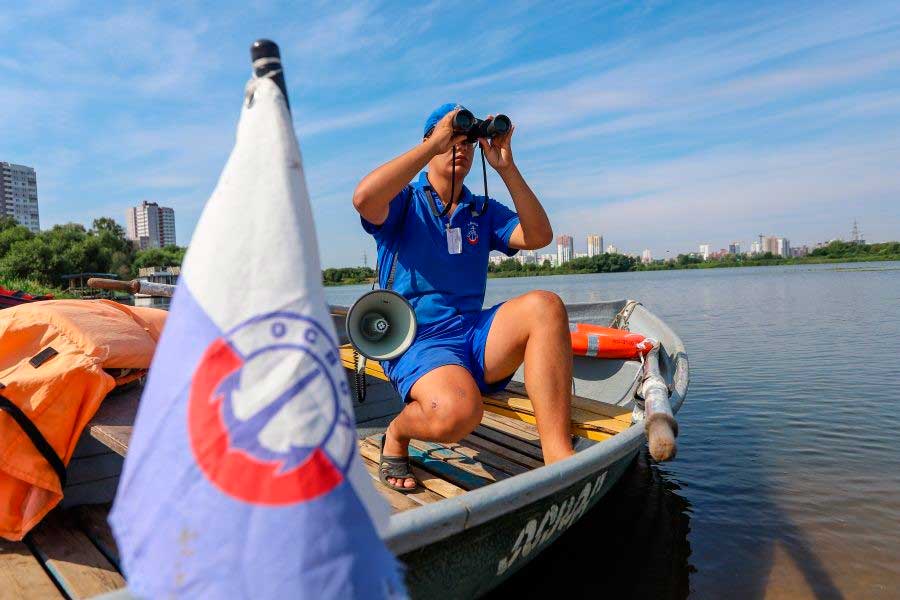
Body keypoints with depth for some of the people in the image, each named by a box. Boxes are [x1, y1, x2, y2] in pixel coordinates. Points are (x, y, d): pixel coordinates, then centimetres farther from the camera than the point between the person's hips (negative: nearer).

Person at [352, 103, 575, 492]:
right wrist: (435, 143, -15)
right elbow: (363, 198, -20)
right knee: (457, 412, -35)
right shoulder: (404, 201, 5)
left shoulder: (483, 211, 18)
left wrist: (506, 167, -3)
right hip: (416, 342, -4)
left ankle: (559, 458, -26)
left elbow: (539, 236, 2)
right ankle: (396, 434, 3)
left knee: (544, 306, -24)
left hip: (475, 334, 5)